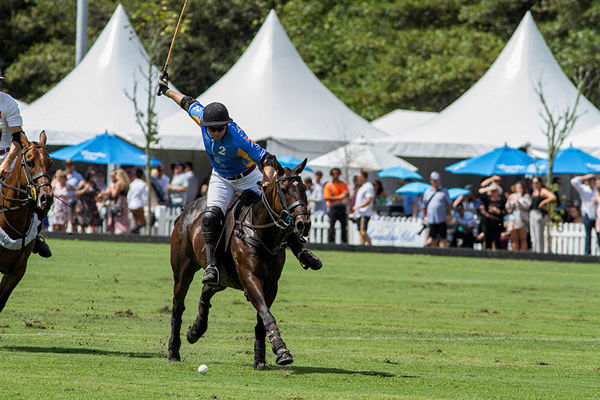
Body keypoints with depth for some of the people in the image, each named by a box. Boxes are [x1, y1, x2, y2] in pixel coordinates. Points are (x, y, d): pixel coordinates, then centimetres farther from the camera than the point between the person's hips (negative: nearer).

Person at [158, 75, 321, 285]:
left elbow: (267, 159, -38)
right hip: (221, 179, 3)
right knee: (210, 217, -22)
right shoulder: (202, 117, -24)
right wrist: (167, 91, 13)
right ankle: (212, 266, -20)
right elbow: (189, 103, -1)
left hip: (248, 178, -3)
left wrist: (267, 182, -56)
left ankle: (300, 251, 23)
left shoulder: (238, 139, -38)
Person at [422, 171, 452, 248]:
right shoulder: (427, 192, 13)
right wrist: (423, 218, 10)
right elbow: (424, 206, 16)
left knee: (443, 238, -8)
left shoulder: (444, 191, 6)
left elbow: (449, 205, 4)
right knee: (433, 238, 6)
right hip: (431, 220, 3)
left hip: (442, 220, -3)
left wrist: (448, 217, -5)